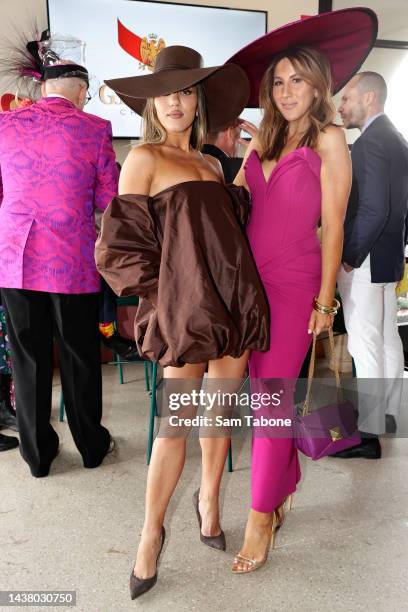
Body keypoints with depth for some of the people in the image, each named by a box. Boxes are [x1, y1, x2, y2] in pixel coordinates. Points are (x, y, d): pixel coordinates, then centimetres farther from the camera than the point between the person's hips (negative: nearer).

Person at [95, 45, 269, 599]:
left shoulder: (210, 164, 17)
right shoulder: (144, 159, -2)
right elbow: (120, 244, -6)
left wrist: (245, 159, 13)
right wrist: (163, 293, -7)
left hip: (233, 303, 6)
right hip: (183, 308, -6)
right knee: (175, 423, -1)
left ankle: (208, 500, 37)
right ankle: (152, 532, 20)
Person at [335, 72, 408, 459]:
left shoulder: (370, 142, -15)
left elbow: (373, 210, -23)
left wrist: (347, 259, -16)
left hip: (365, 261, -10)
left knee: (365, 346, -5)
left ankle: (368, 434, 4)